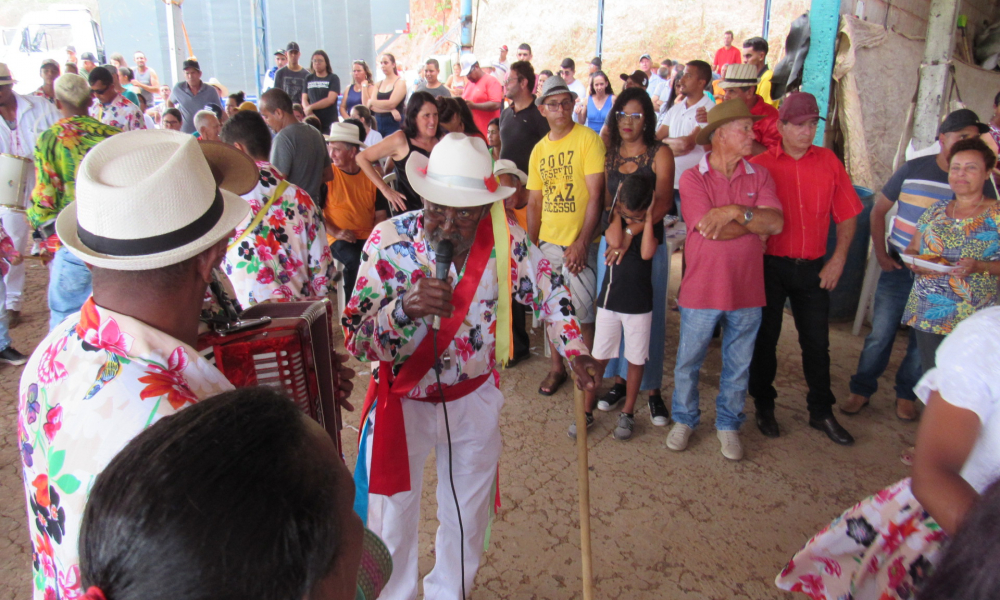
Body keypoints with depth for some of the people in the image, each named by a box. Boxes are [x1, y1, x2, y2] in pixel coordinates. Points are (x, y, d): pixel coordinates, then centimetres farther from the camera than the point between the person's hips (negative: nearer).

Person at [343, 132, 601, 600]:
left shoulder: (505, 240, -15)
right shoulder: (389, 240, -22)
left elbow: (547, 288, 6)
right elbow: (355, 340, -24)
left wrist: (575, 349, 0)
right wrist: (407, 307, -41)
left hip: (475, 398, 3)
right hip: (403, 400, -2)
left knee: (469, 515, 20)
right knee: (391, 522, 9)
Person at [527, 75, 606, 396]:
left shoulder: (588, 139, -7)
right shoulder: (538, 150, 10)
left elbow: (596, 196, -13)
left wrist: (582, 243, -18)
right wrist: (532, 245, 8)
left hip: (580, 242, -5)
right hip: (548, 243, 5)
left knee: (583, 312, -2)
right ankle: (556, 368, 29)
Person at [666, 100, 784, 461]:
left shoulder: (759, 176, 4)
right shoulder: (692, 178, -7)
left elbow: (776, 222, -10)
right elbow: (711, 230, -18)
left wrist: (734, 211, -20)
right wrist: (756, 222, -8)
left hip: (746, 291, 3)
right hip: (701, 291, -3)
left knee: (738, 367, 15)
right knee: (687, 363, 12)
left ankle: (728, 424, 34)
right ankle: (684, 420, 33)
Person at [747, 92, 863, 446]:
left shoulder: (829, 162, 3)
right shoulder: (760, 165, -5)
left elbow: (847, 215, 6)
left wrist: (838, 260, -1)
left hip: (812, 268, 2)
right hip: (770, 266, -2)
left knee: (817, 341, 10)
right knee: (765, 338, 9)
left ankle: (821, 412, 26)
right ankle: (764, 406, 26)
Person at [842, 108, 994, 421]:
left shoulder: (979, 183, -2)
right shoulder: (913, 168, -2)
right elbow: (879, 210, 6)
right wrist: (881, 253, -2)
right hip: (898, 267, 0)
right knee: (881, 333, 3)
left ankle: (906, 394, 28)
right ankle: (862, 390, 19)